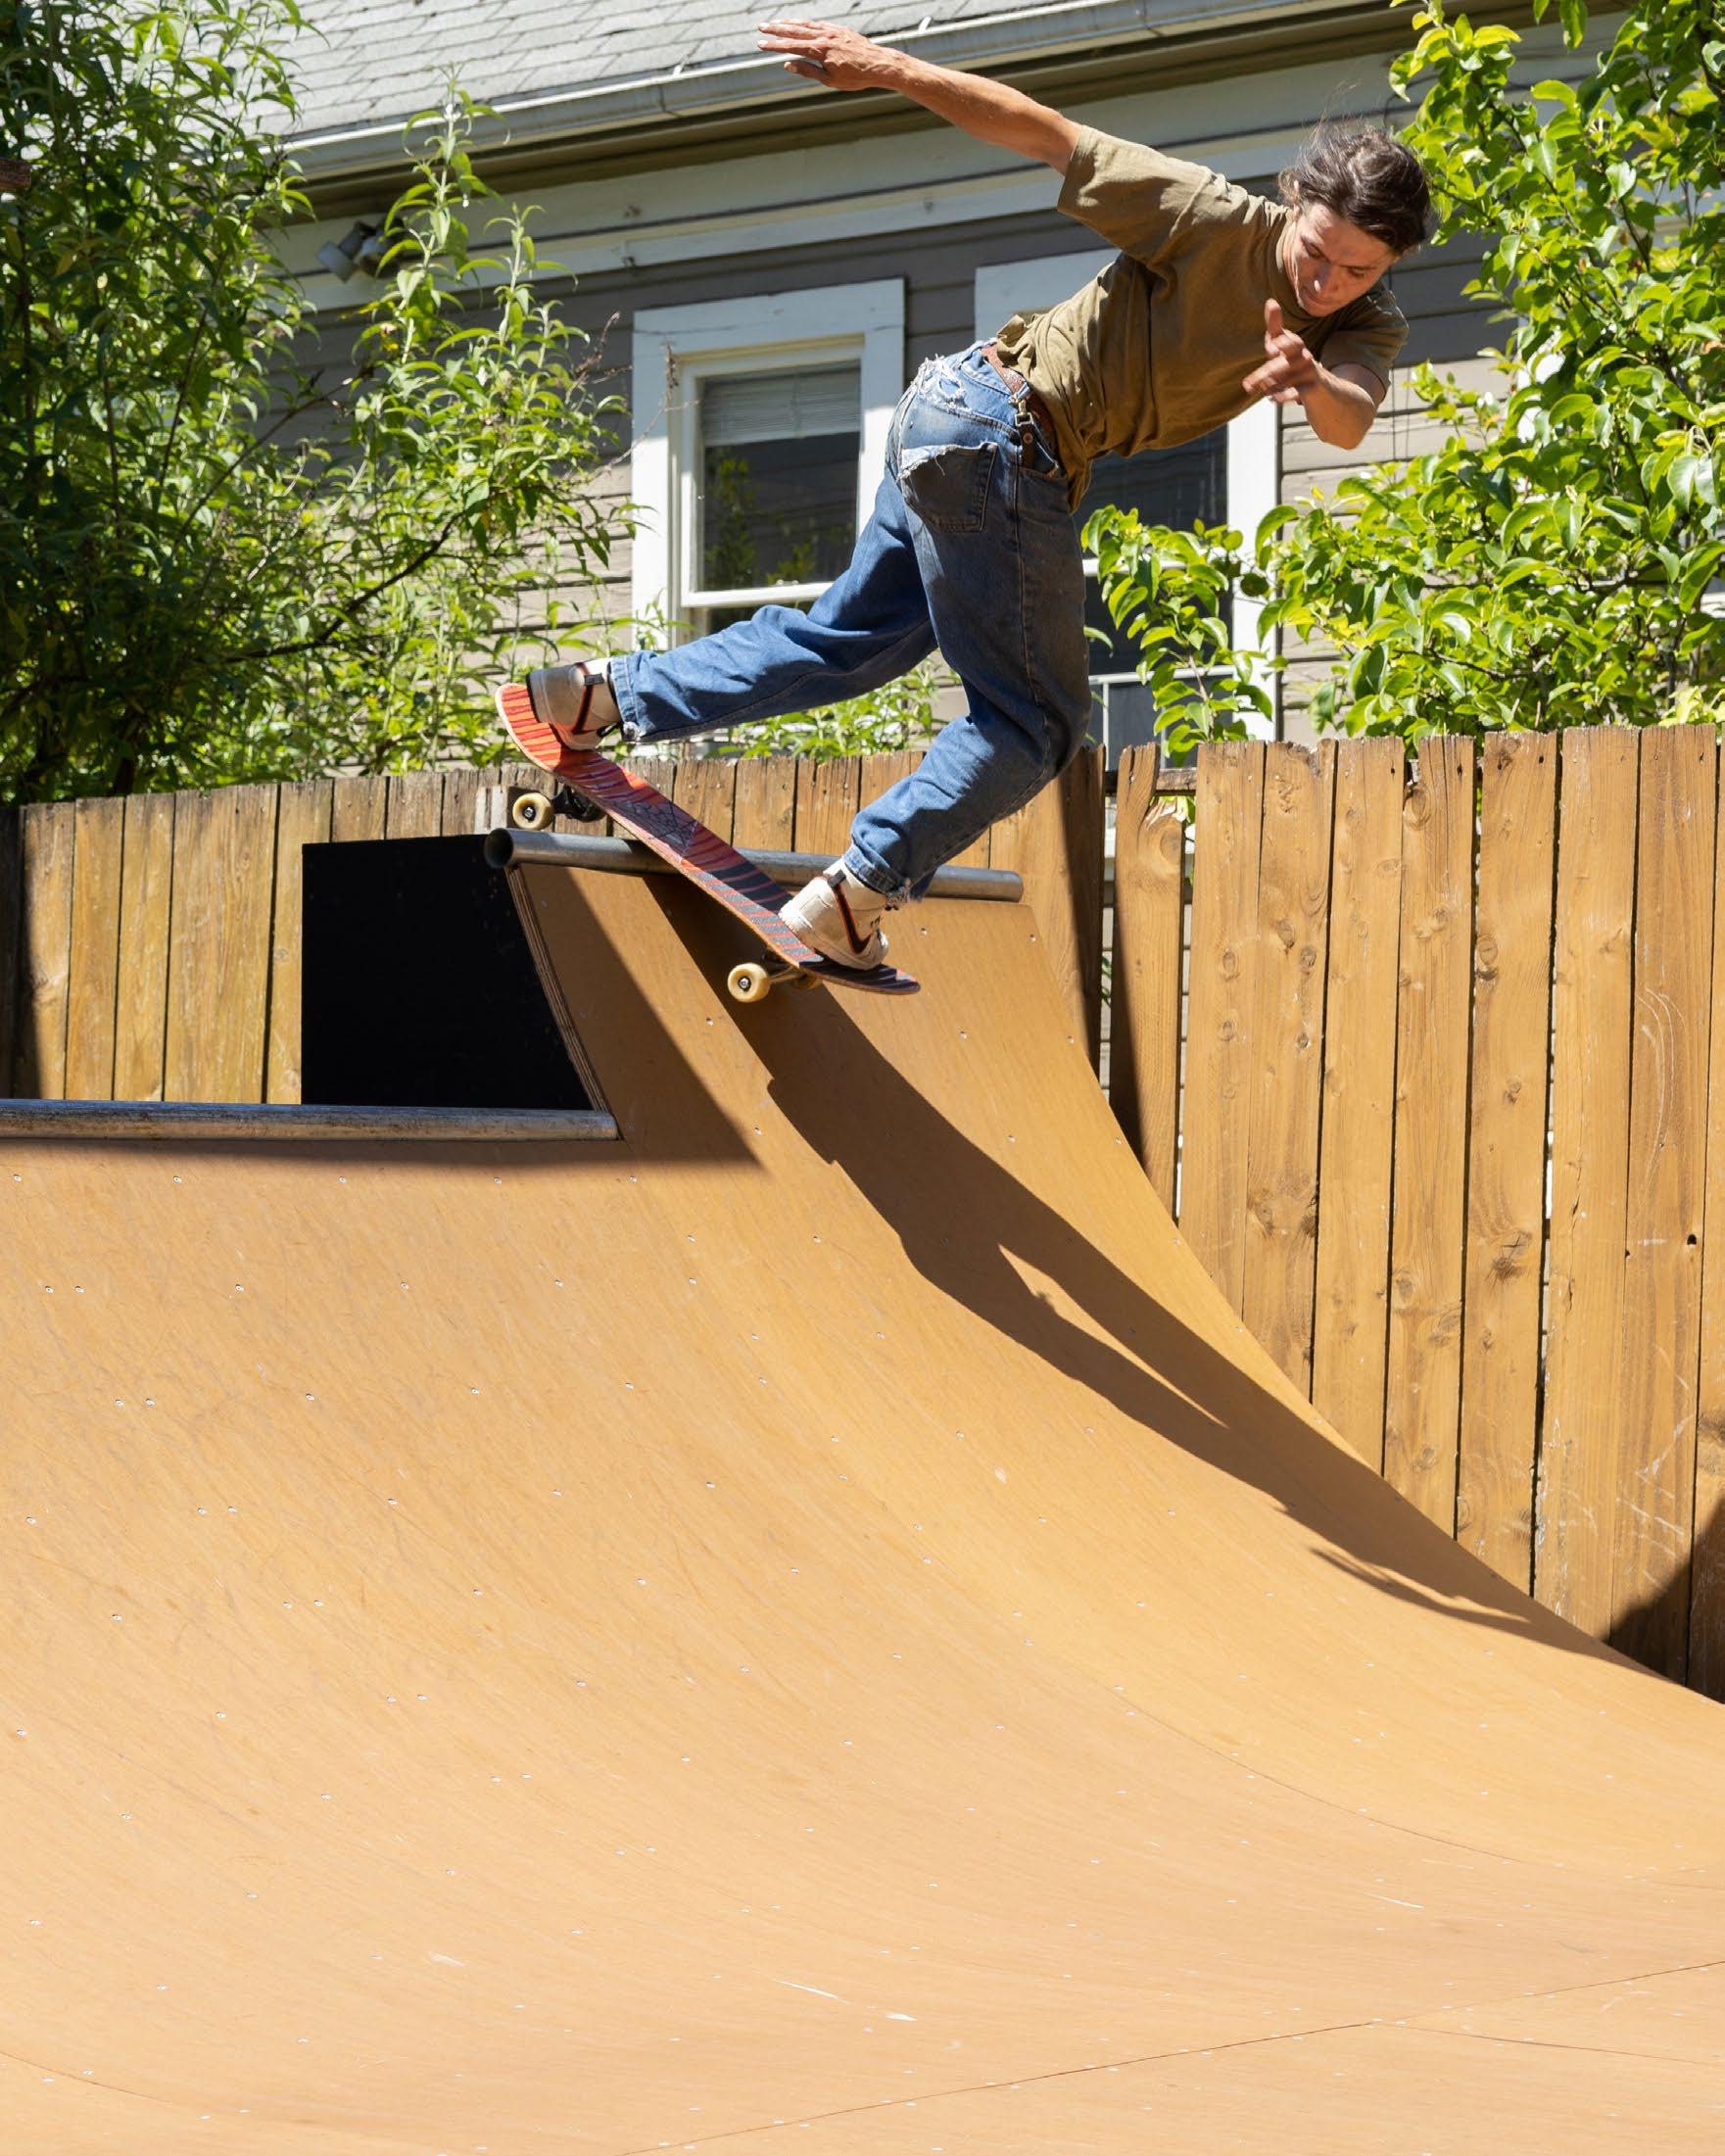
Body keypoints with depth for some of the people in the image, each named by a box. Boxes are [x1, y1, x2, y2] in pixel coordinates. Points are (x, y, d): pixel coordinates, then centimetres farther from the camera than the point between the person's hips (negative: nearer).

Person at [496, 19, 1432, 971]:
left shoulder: (1367, 328, -2)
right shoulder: (1225, 223, -18)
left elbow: (1350, 422, -23)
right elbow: (1047, 132, -14)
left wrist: (1313, 381, -46)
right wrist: (889, 68, -13)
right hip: (1001, 424, -8)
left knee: (851, 639, 20)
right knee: (1033, 716, -7)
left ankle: (608, 694, 22)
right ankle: (855, 891, -12)